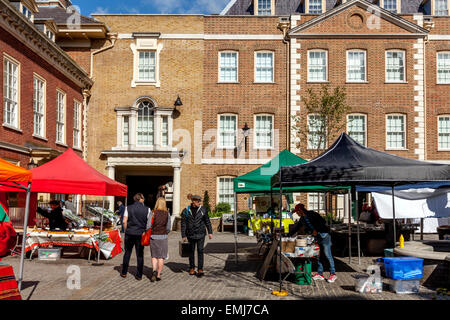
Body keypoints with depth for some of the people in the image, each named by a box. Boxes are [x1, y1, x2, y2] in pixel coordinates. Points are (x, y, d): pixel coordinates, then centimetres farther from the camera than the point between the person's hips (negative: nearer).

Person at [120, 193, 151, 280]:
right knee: (140, 255, 7)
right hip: (141, 234, -1)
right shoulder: (147, 209, -2)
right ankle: (139, 275, 9)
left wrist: (126, 231, 8)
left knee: (127, 253, 14)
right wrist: (146, 232, 8)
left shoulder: (128, 208, 0)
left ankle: (124, 273, 19)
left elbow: (124, 221, -4)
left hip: (129, 234, 1)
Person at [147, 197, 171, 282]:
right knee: (161, 256, 9)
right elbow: (168, 228, 1)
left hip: (153, 236, -1)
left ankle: (154, 270, -8)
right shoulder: (167, 214, -2)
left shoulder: (153, 213, -7)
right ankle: (158, 275, 12)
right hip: (163, 237, 1)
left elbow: (148, 226, -10)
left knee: (154, 256, 12)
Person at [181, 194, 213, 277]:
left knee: (200, 251, -8)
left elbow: (207, 221, 6)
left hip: (200, 234, 0)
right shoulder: (186, 211, -4)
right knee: (191, 251, 12)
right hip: (190, 235, 0)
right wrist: (183, 236, -3)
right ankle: (192, 268, 26)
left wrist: (210, 232, 3)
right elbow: (183, 224, 0)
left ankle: (200, 269, -6)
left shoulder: (202, 210, 0)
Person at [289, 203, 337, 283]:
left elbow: (323, 222, -20)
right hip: (316, 238, 8)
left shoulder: (312, 214, -15)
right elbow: (296, 227, 22)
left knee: (328, 255, -6)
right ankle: (320, 274, 15)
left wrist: (316, 230, -25)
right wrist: (289, 235, 23)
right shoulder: (302, 219, 11)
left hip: (324, 236, -8)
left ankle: (333, 274, 0)